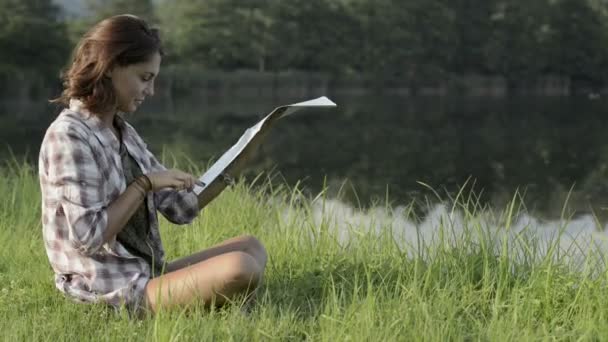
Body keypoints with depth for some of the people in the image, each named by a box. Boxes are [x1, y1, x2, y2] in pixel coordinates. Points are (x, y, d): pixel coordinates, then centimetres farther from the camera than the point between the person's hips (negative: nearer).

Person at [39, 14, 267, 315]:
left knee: (250, 247, 11)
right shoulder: (68, 135, -14)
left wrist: (234, 166, 4)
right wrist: (145, 184, -15)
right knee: (239, 269, -24)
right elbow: (88, 237, -21)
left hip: (146, 276, 10)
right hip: (112, 296, -10)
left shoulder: (123, 132, 13)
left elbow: (180, 208, 13)